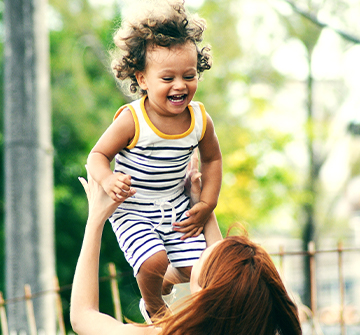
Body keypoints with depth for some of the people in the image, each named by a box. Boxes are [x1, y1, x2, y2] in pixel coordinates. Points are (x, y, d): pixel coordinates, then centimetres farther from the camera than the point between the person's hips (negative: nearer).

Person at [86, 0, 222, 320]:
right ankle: (153, 306, 12)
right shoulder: (132, 120, -23)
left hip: (176, 207, 4)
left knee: (193, 268, -2)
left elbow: (212, 159, 9)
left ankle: (165, 283, 35)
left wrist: (206, 205, 3)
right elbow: (98, 154, -14)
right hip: (132, 211, -4)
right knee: (153, 262, -23)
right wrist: (107, 180, -36)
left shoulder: (200, 120, -9)